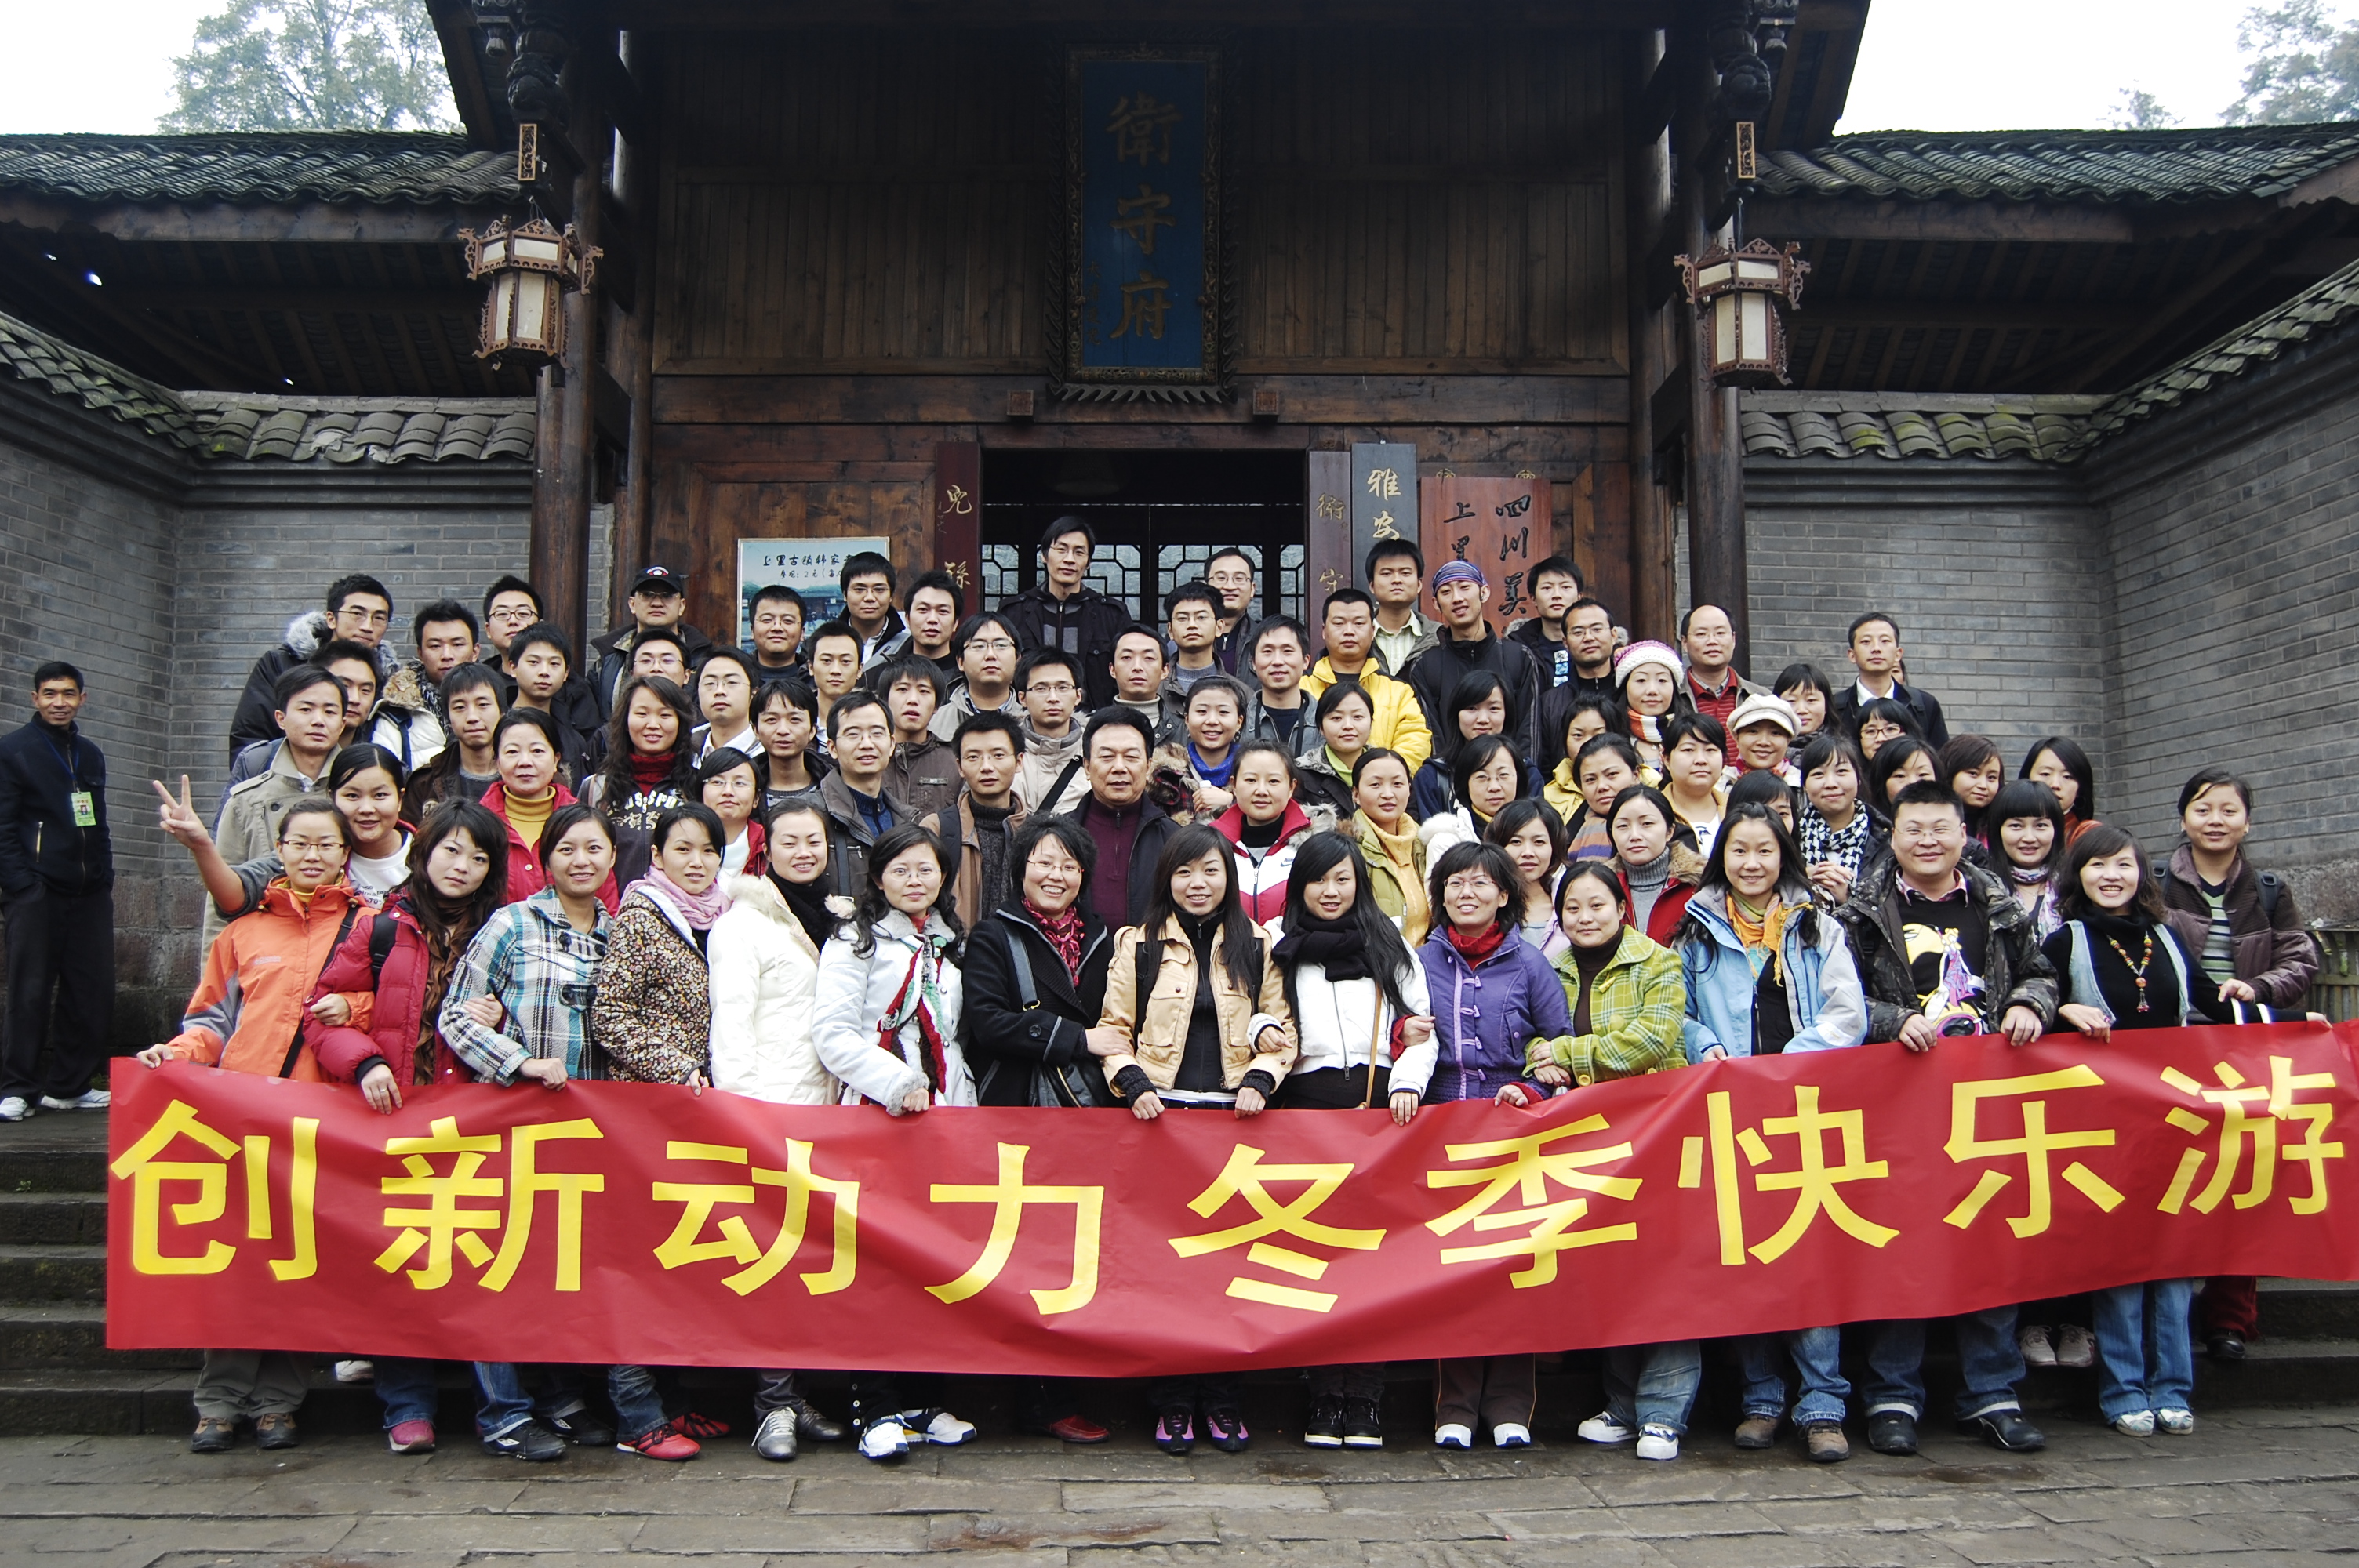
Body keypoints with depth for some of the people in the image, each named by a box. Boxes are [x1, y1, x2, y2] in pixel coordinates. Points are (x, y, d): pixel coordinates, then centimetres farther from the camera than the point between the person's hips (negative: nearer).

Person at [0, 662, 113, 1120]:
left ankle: (68, 1085, 12)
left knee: (92, 994, 3)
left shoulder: (91, 754, 18)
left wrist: (106, 879, 12)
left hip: (89, 893, 5)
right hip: (37, 890, -5)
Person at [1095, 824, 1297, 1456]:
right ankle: (1172, 1401, 7)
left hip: (1232, 1116, 1)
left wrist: (1260, 1079, -5)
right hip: (1161, 1114, -1)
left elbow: (1281, 1030, 12)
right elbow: (1115, 1027, 7)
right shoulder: (1139, 944, 8)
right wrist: (1133, 1082, -9)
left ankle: (1221, 1398, 10)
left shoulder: (1257, 947, 11)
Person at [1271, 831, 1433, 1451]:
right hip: (1306, 1104, 0)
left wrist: (1414, 1040, -5)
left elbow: (1418, 1024, 15)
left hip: (1379, 1102, 0)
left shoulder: (1391, 947, 16)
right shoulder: (1280, 953, 15)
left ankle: (1366, 1399, -3)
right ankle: (1325, 1398, 1)